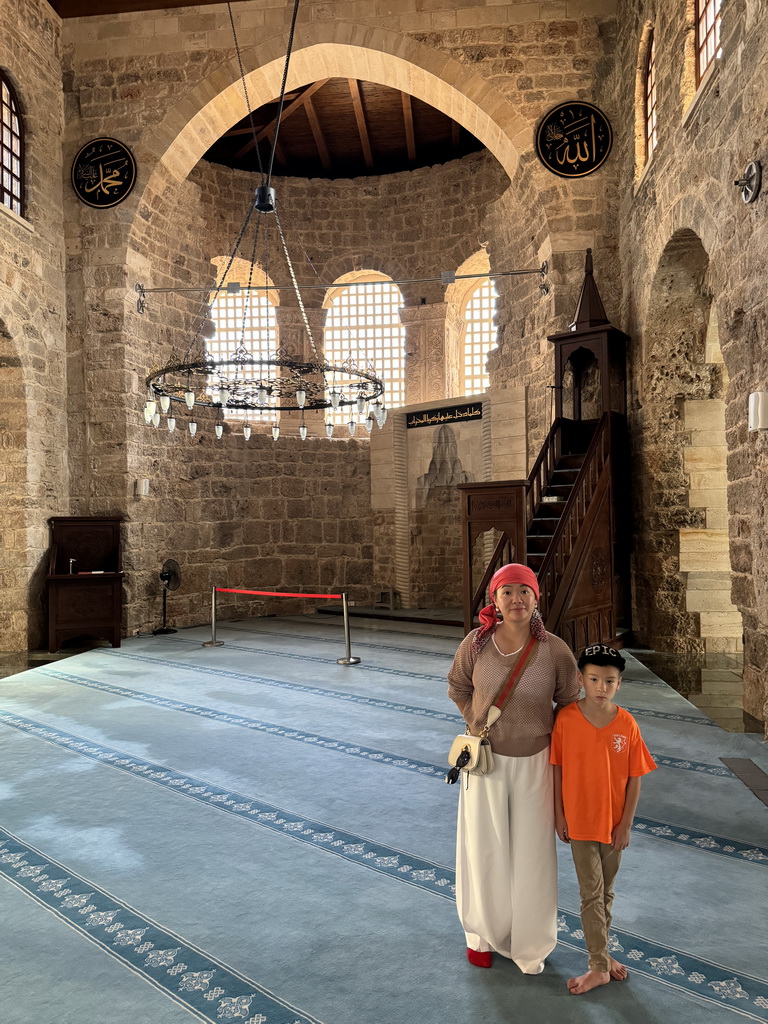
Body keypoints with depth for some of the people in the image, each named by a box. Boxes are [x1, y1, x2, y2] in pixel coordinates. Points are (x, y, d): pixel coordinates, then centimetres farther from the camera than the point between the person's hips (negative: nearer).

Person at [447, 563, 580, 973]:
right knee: (485, 848, 15)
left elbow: (569, 703, 0)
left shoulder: (554, 649, -14)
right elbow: (458, 688, 6)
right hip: (486, 759, 1)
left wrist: (547, 734, -4)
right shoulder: (476, 643, -12)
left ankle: (530, 943, 35)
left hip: (534, 762, 0)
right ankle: (484, 933, 39)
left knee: (533, 853, 12)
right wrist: (475, 724, -2)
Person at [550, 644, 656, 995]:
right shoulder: (566, 719, -15)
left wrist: (626, 824, -4)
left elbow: (634, 778, -5)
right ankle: (599, 966, 20)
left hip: (613, 821, 2)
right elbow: (557, 770, -5)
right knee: (591, 893, 5)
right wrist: (559, 815, -3)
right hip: (579, 821, -2)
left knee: (605, 891, 18)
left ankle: (600, 950, 38)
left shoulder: (626, 723, -12)